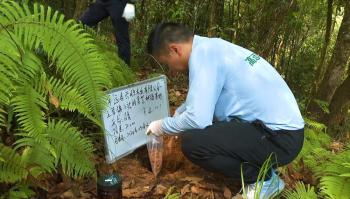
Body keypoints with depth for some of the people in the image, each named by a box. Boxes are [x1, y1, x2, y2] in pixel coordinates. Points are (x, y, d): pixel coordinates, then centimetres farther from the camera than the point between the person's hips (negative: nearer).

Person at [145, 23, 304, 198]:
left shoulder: (201, 55, -17)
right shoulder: (210, 47, 10)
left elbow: (197, 119, -23)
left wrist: (163, 126, -5)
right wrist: (178, 114, 28)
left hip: (280, 138, -9)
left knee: (192, 142, -20)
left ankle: (263, 179, 0)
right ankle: (260, 165, 17)